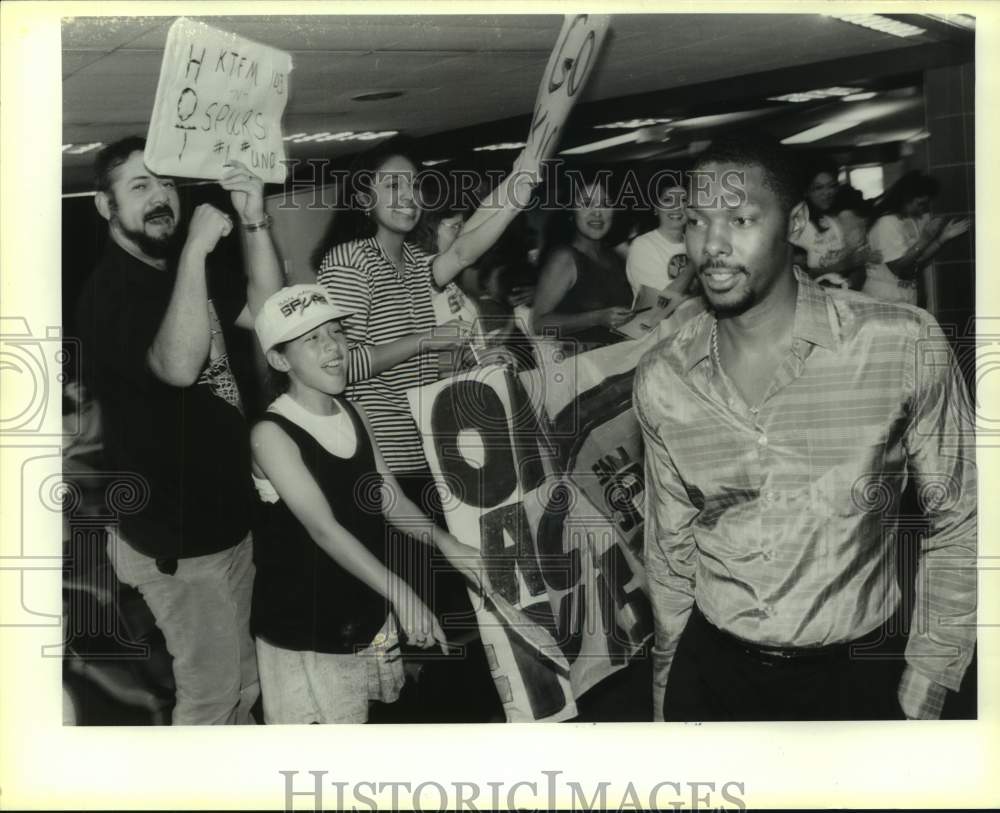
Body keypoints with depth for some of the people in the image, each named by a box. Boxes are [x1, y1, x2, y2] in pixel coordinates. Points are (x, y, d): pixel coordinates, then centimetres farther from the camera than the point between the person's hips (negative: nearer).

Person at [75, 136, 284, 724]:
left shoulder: (189, 269, 9)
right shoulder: (108, 293, -19)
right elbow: (179, 365, -36)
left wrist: (255, 222, -11)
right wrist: (195, 251, -35)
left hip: (227, 518, 8)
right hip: (176, 538, -8)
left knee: (243, 683, 21)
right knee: (210, 691, 5)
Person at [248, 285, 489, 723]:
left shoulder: (351, 411, 3)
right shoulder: (272, 434, -19)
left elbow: (388, 498, 6)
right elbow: (323, 528, -27)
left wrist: (449, 545, -9)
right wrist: (401, 593, -35)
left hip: (366, 607, 6)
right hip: (302, 625, -6)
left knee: (362, 716, 16)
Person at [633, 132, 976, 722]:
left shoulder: (905, 346, -14)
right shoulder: (660, 380, -4)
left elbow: (959, 521, -4)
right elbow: (671, 545, 7)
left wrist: (927, 686, -4)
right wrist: (670, 679, 13)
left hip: (856, 676, -2)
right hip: (711, 669, 3)